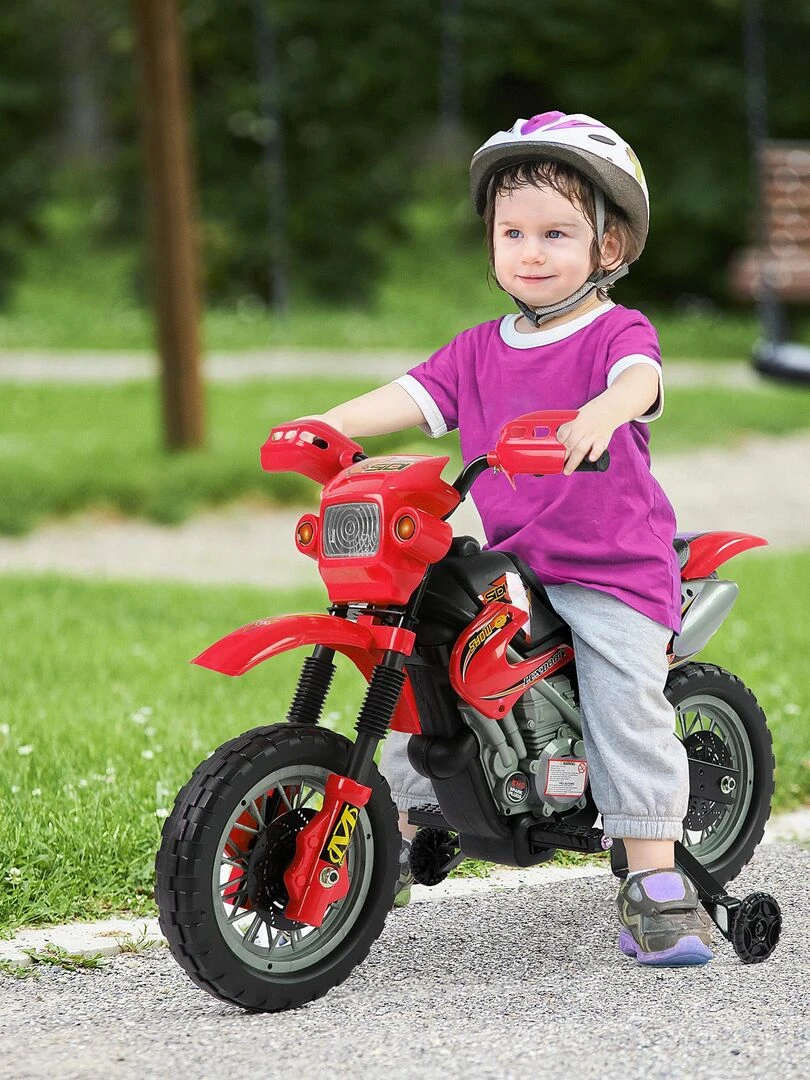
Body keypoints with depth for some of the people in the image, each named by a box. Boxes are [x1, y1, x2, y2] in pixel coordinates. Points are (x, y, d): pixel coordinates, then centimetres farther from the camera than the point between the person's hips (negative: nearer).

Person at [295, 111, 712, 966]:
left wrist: (603, 412, -51)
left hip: (615, 567, -5)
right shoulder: (480, 350, 11)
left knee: (627, 703, -18)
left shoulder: (616, 332, -6)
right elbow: (415, 396, 3)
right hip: (507, 565, 5)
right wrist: (327, 425, -14)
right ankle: (397, 833, 13)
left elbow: (638, 379, -27)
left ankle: (657, 884, -12)